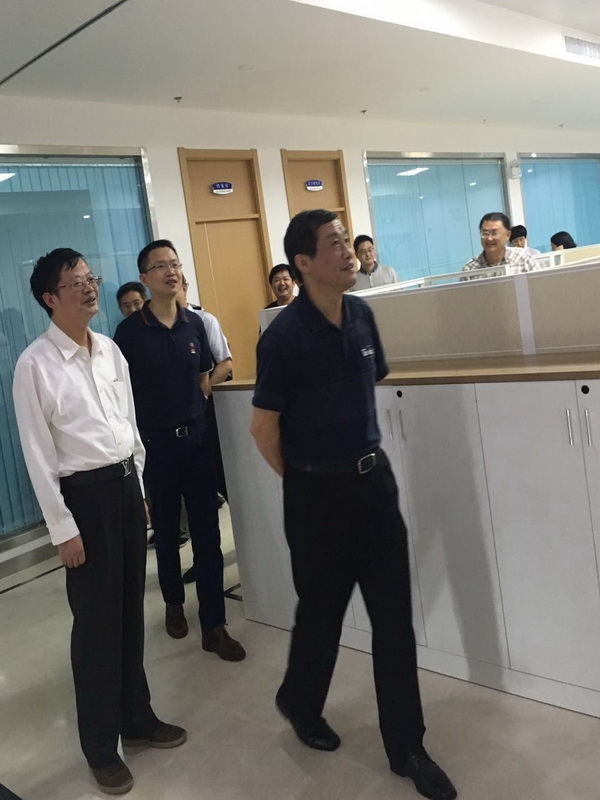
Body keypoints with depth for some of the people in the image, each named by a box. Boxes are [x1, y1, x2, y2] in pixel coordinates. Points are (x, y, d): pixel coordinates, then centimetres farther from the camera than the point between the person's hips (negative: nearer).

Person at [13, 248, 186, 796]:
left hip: (126, 484, 6)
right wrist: (62, 528, -11)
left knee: (132, 610, 17)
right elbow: (38, 454, -11)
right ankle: (100, 744, 26)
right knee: (96, 621, 5)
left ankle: (138, 716, 37)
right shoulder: (35, 364, -12)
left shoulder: (111, 351, 7)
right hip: (84, 493, -6)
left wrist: (139, 487, 15)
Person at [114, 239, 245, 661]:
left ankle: (214, 626, 11)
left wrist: (195, 415, 6)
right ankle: (174, 602, 38)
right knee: (166, 532, 14)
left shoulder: (194, 323, 2)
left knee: (207, 534, 2)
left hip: (196, 439, 3)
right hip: (155, 445, -2)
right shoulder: (130, 331, -9)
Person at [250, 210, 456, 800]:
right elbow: (264, 427, -10)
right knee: (322, 611, 14)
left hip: (374, 478, 5)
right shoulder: (284, 336, -16)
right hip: (318, 492, -5)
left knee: (394, 615, 8)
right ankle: (299, 705, 43)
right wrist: (307, 483, 2)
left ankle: (406, 746, 24)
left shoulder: (361, 315, 2)